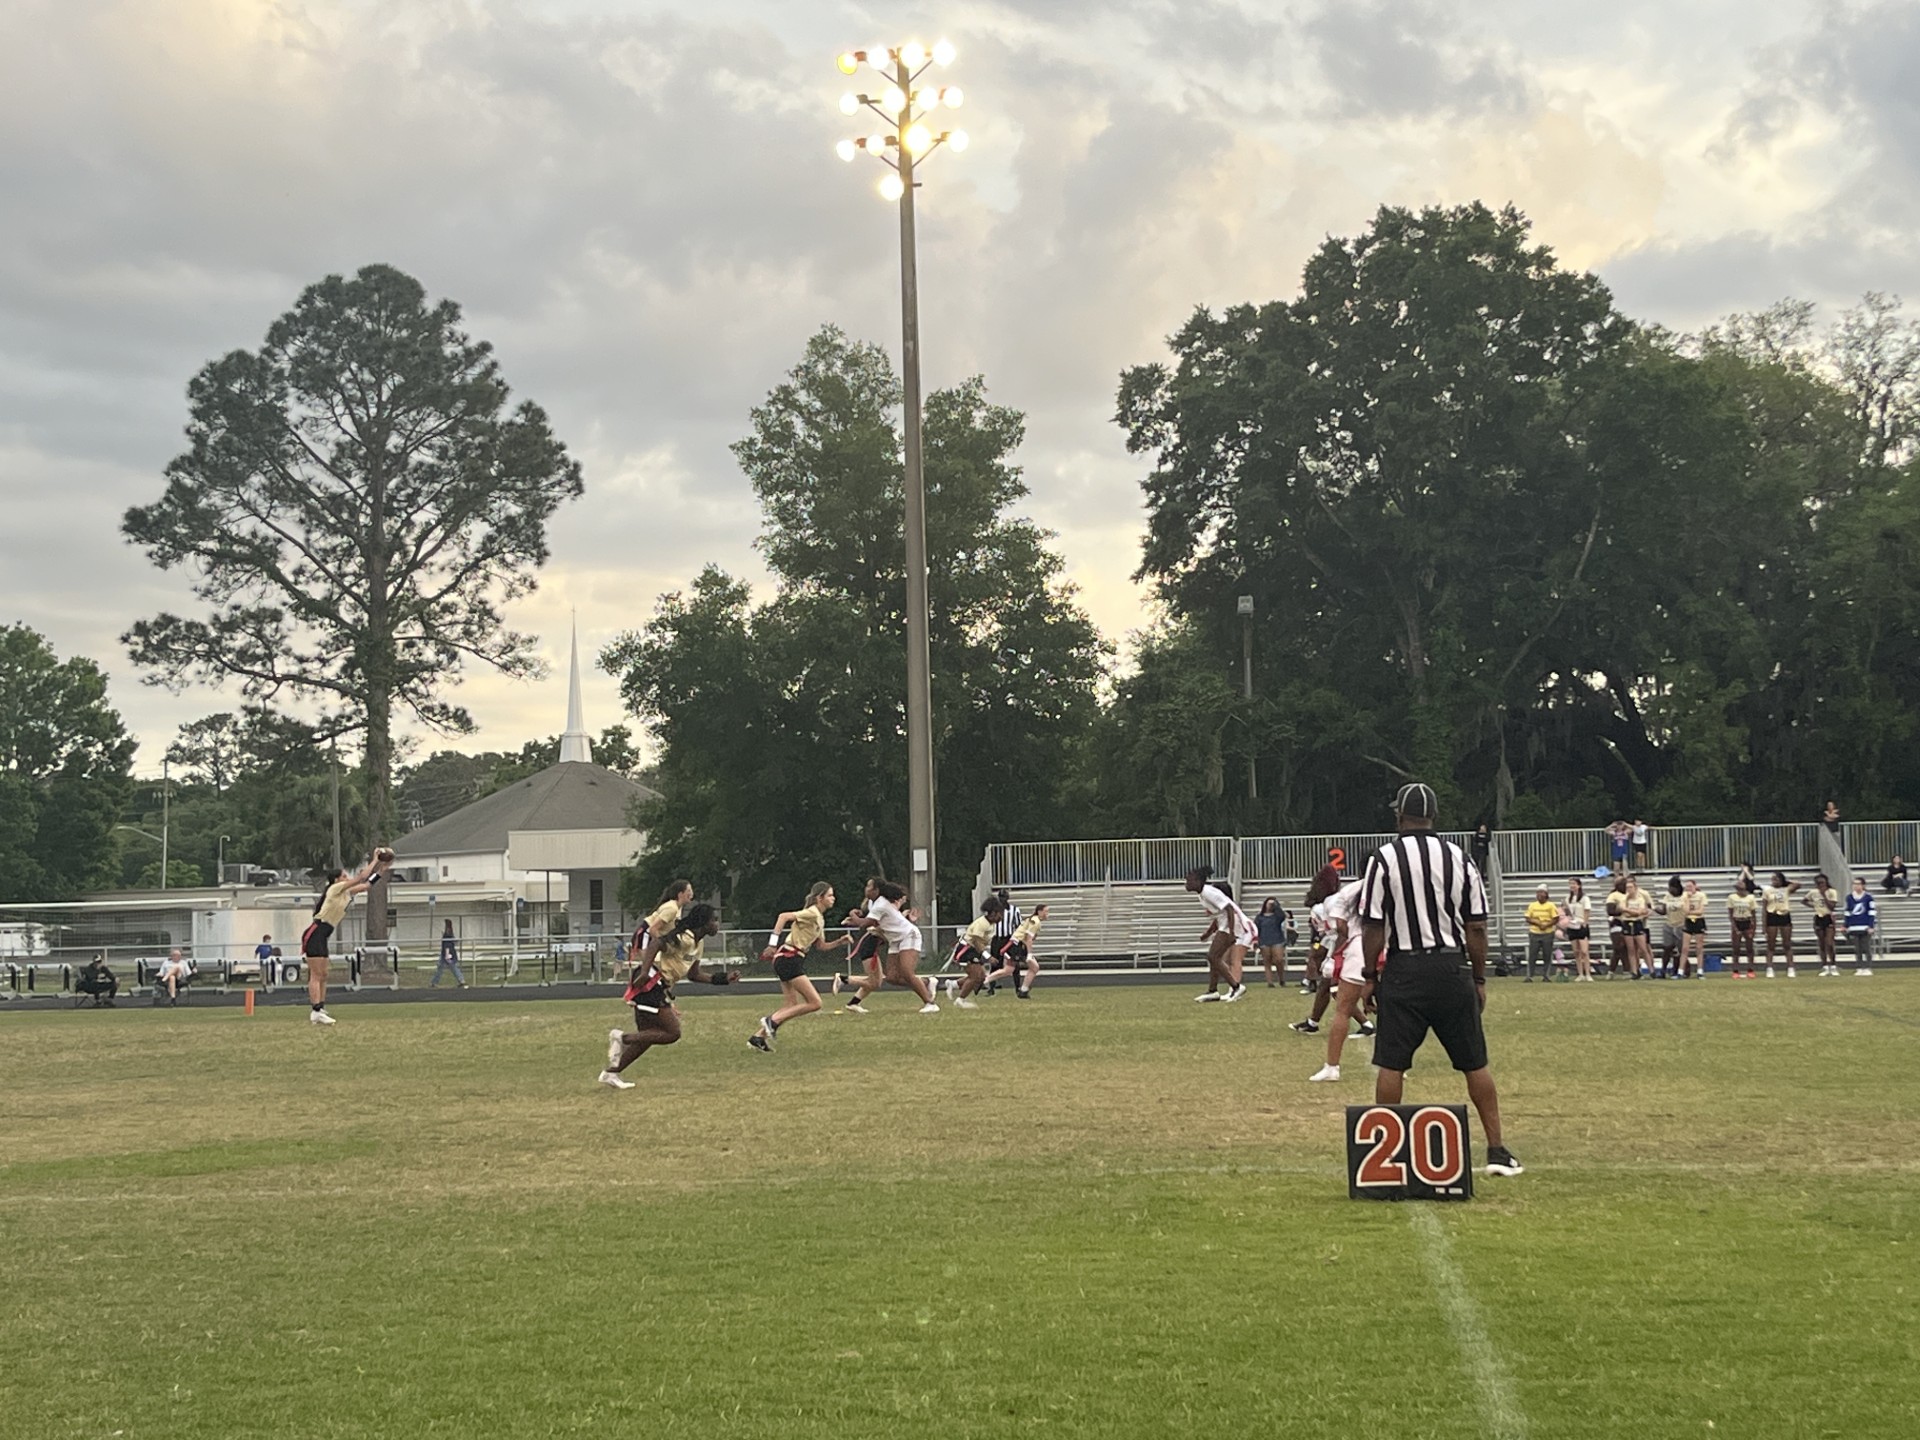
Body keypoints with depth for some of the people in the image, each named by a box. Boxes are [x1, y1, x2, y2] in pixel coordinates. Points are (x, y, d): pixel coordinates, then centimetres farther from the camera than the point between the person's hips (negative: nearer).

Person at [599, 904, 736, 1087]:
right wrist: (644, 972, -33)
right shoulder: (685, 938, -15)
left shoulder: (699, 943, 16)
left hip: (658, 989, 10)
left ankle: (610, 1073, 20)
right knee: (672, 1033, -11)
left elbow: (693, 974, 21)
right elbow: (656, 944, -25)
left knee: (647, 1036, 14)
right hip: (650, 983, -10)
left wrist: (724, 978, 15)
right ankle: (621, 1037, -9)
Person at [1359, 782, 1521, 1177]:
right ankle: (1497, 1150, 10)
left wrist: (1369, 976, 3)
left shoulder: (1384, 859, -5)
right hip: (1450, 966, 2)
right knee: (1474, 1063, 8)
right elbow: (1476, 926, 2)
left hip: (1403, 970, -2)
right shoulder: (1458, 859, 2)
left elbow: (1374, 926, -6)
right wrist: (1479, 978, 10)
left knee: (1391, 1063, 3)